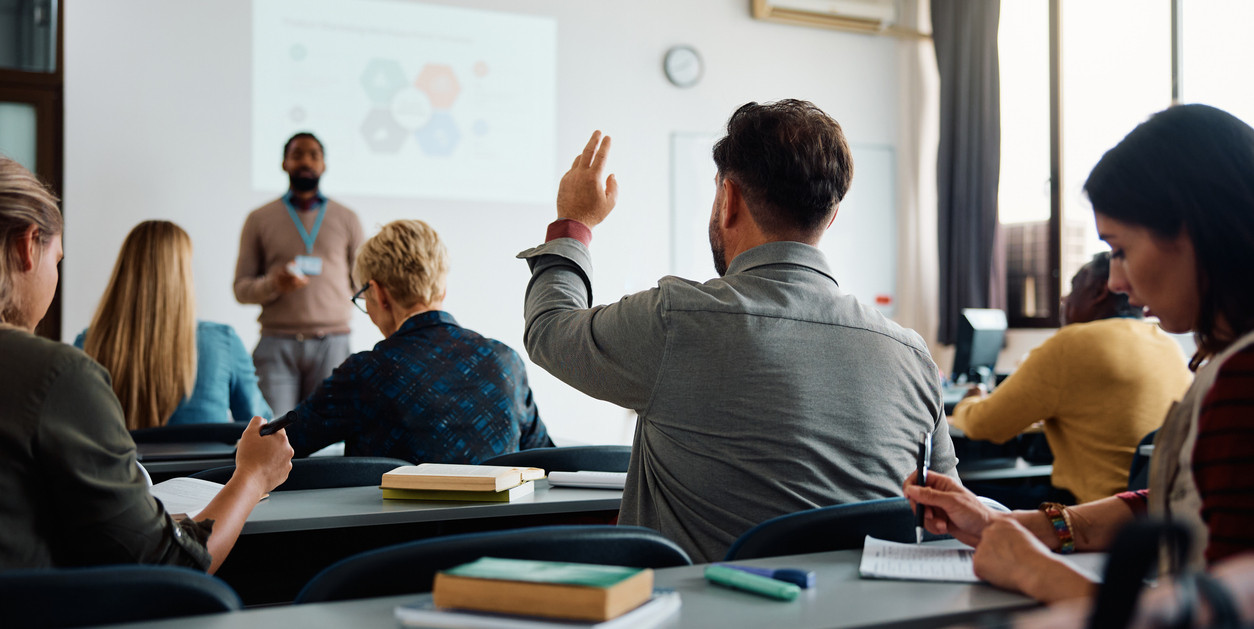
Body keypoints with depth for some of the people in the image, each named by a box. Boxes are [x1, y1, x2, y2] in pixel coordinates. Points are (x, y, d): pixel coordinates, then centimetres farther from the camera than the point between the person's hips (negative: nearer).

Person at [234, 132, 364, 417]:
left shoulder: (346, 219, 15)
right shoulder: (260, 219, 12)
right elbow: (241, 288, 9)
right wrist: (273, 284, -11)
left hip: (331, 342, 1)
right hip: (277, 342, 0)